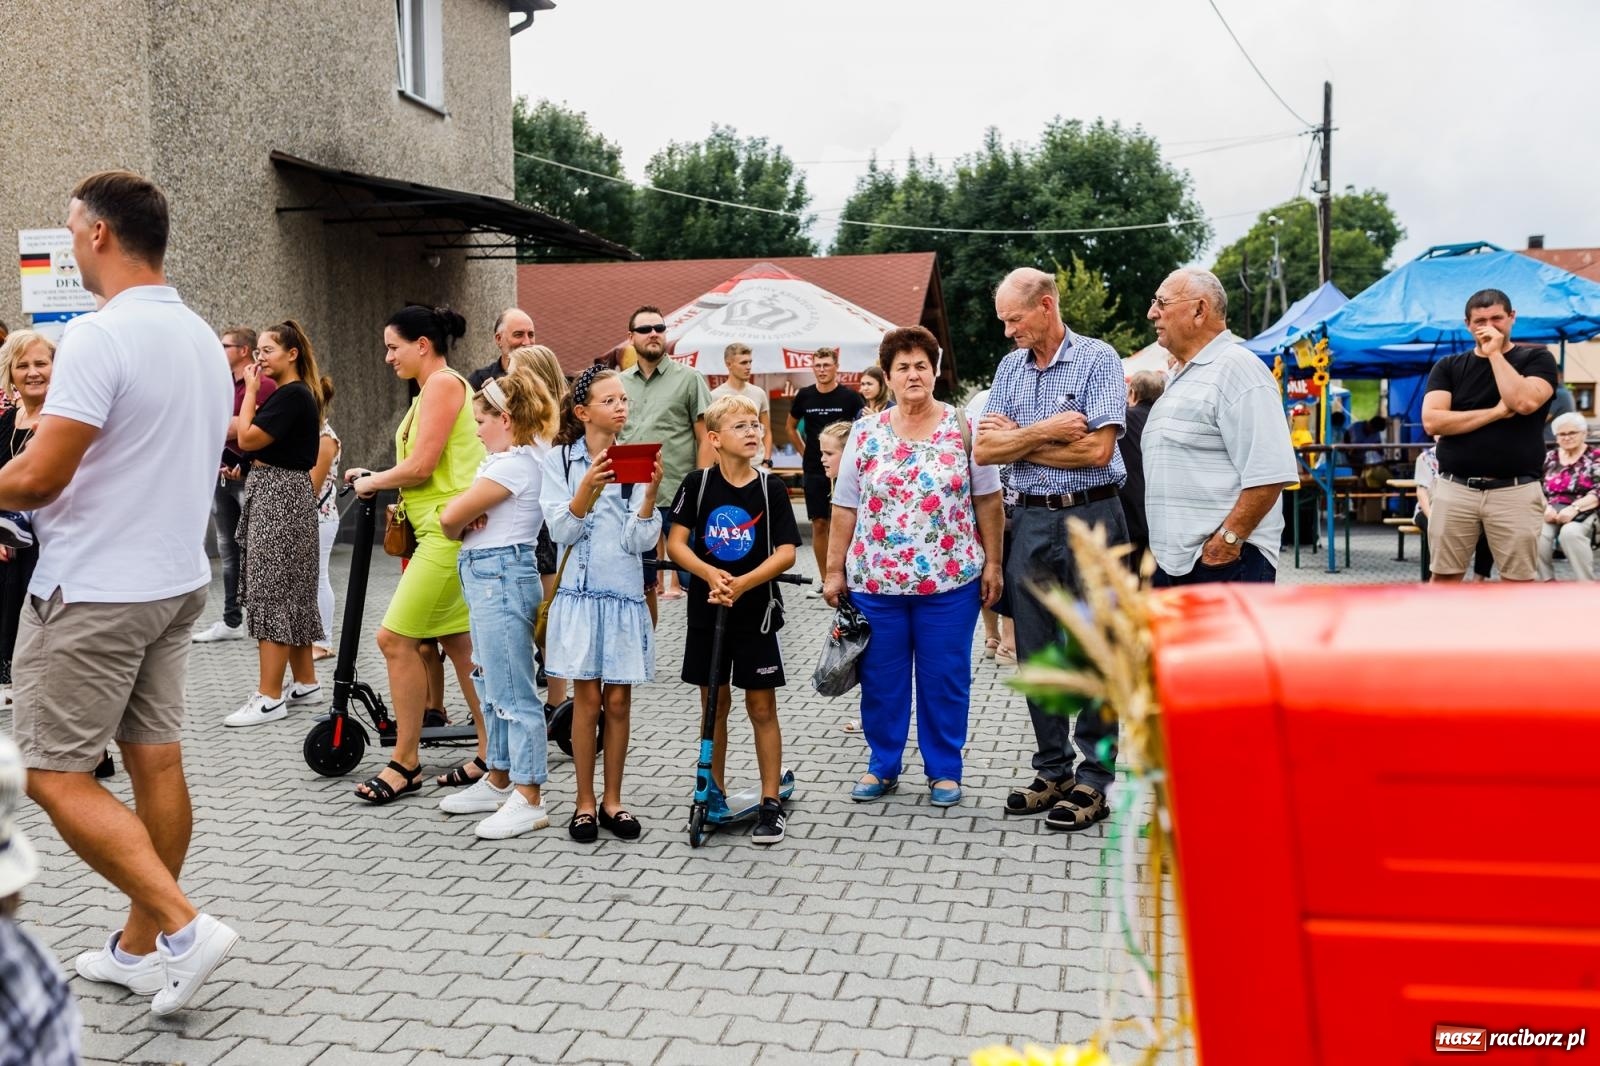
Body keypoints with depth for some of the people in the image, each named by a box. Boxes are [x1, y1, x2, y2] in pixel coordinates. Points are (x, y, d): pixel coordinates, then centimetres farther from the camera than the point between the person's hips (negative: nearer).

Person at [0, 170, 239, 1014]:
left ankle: (181, 926, -5)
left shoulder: (98, 336, -18)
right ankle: (140, 947, 22)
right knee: (155, 761, 11)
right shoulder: (203, 337, 9)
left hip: (93, 592, -8)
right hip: (177, 580, 8)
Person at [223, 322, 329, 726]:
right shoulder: (288, 394, 16)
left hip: (280, 495, -10)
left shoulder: (293, 396, -15)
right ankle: (305, 683, 22)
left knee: (271, 591, -8)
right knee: (292, 593, 14)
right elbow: (237, 433, 16)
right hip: (274, 493, 10)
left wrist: (250, 391, -8)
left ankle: (269, 697, -5)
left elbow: (247, 438, -17)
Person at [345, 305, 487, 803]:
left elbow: (421, 465, -17)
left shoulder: (443, 383, -10)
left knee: (396, 637, -8)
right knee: (456, 641, 12)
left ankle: (406, 764, 2)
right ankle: (492, 752, 18)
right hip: (448, 532, 10)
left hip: (451, 532, -10)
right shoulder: (434, 388, 20)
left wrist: (373, 481, -2)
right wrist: (378, 483, 8)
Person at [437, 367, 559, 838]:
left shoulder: (513, 465, -17)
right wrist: (469, 518, -8)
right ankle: (498, 781, 29)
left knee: (513, 693, -7)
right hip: (489, 576, 11)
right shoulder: (525, 457, 14)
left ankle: (527, 800, -2)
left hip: (499, 576, -11)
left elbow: (450, 517, -16)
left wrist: (460, 528, 6)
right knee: (491, 685, 18)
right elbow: (454, 513, 15)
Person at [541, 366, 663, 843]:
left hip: (625, 592, 2)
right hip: (581, 590, -2)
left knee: (619, 699, 6)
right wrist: (588, 487, -23)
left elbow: (640, 542, -4)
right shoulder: (560, 459, 0)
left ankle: (612, 800, 19)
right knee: (588, 697, 1)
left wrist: (651, 492, -19)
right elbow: (560, 531, -8)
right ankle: (585, 802, 13)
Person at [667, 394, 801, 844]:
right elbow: (675, 543, -5)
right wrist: (710, 574, -22)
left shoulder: (771, 489, -6)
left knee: (761, 707, 3)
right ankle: (715, 793, 26)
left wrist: (742, 583, -23)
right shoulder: (698, 483, -4)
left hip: (756, 610, -1)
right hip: (706, 608, 1)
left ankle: (771, 802, 10)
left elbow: (787, 553, -10)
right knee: (714, 702, 12)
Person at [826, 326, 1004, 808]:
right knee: (881, 678, 9)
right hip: (874, 580, 2)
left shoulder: (963, 428, 1)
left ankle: (945, 771, 21)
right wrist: (835, 571, 3)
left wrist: (992, 564, -1)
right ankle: (882, 766, 25)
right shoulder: (865, 433, 5)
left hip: (949, 580, -1)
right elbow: (845, 507, 6)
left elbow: (988, 500, 2)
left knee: (945, 678, 6)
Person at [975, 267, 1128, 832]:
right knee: (1036, 652, 9)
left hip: (1090, 517, -5)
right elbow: (984, 448, 4)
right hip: (1030, 518, 6)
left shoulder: (1097, 359, -5)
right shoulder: (1009, 368, 12)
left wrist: (1016, 440, -6)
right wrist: (1045, 432, -11)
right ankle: (1053, 769, 21)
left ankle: (1095, 780, 8)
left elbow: (1096, 449, -16)